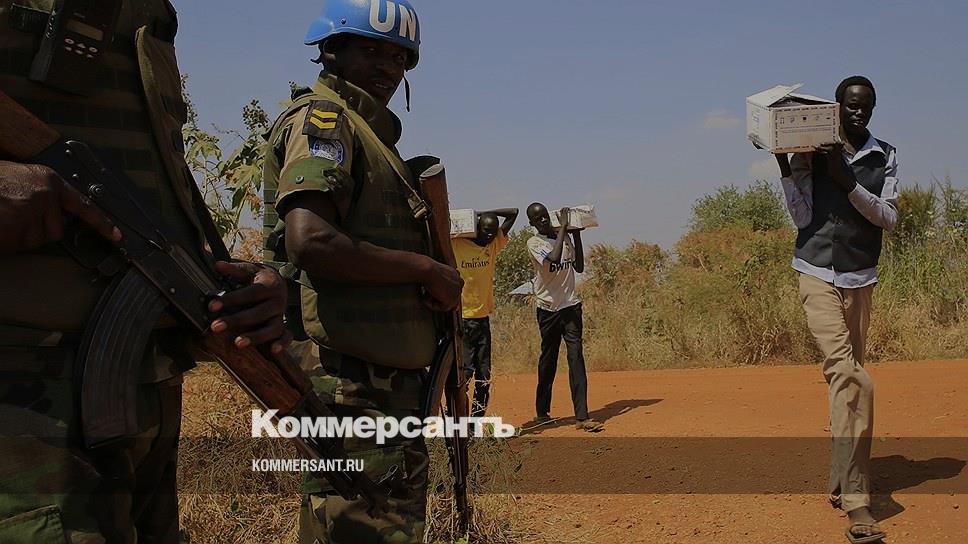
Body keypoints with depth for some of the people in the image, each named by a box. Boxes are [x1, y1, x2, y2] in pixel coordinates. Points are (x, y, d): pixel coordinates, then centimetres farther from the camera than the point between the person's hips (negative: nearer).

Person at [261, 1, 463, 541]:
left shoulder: (372, 133, 22)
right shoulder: (321, 119, -8)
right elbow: (309, 243, -24)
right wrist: (427, 270, -14)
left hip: (391, 380, 10)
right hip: (352, 382, -10)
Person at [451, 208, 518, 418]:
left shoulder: (495, 244, 7)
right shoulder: (456, 245, -6)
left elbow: (513, 212, 11)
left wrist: (480, 213, 5)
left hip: (483, 318, 6)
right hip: (460, 319, -6)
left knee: (484, 376, 7)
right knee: (464, 372, -11)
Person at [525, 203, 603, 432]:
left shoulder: (565, 237, 9)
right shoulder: (534, 243, -8)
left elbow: (579, 267, 12)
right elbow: (553, 259, -28)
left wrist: (577, 236, 5)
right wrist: (563, 226, -21)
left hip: (571, 306, 3)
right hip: (548, 309, -3)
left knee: (576, 356, -9)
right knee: (548, 360, 8)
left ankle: (581, 416, -16)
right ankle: (542, 412, 25)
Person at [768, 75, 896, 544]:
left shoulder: (886, 157, 9)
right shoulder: (811, 150, 2)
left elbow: (889, 218, -2)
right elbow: (803, 217, -2)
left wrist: (848, 181, -14)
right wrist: (786, 169, -12)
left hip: (860, 280, 4)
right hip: (818, 275, -3)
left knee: (847, 377, 8)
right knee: (850, 376, -18)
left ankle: (840, 484, 21)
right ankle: (856, 499, -22)